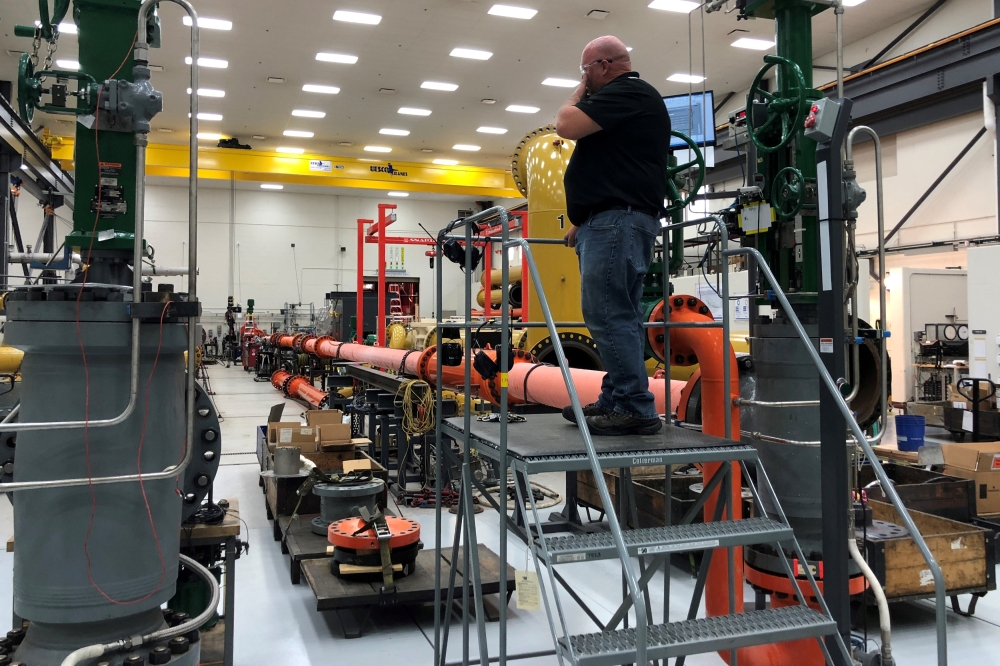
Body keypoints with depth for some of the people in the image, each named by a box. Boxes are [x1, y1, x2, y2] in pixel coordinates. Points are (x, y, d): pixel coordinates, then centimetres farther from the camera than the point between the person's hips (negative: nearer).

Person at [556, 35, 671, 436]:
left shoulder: (629, 92, -6)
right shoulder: (621, 99, 27)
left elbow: (566, 126, -15)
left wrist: (580, 92, 5)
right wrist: (583, 221, 23)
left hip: (617, 221, -11)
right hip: (612, 221, 11)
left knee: (608, 316, -14)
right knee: (617, 316, 8)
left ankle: (635, 408, -13)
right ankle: (618, 402, 12)